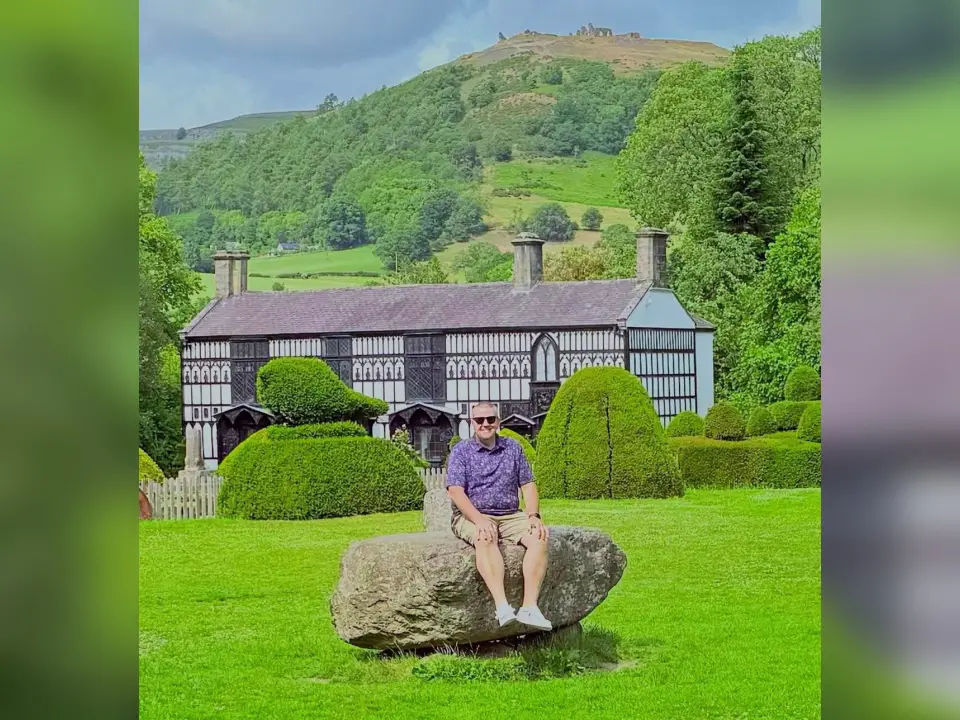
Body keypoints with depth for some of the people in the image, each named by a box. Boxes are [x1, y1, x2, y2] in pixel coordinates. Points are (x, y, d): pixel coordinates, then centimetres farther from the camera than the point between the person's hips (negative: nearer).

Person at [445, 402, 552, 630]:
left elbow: (527, 485, 13)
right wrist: (480, 520, -24)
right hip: (471, 516, -4)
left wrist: (533, 516, -7)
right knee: (486, 538, -39)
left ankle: (530, 606, -37)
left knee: (539, 537, -27)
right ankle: (502, 607, -50)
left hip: (510, 516, 4)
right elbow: (456, 491, -8)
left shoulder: (513, 448, 15)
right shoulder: (461, 451, 3)